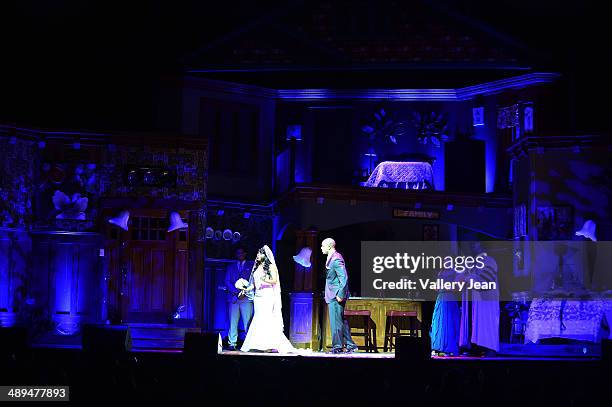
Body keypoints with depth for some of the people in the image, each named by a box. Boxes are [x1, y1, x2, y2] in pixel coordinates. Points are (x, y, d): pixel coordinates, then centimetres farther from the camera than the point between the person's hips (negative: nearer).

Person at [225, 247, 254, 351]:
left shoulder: (251, 266, 13)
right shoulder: (231, 267, 20)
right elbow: (227, 282, 10)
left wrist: (245, 292, -8)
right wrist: (236, 292, -6)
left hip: (247, 298, -2)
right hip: (233, 297, 2)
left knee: (248, 322, -7)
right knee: (233, 322, -4)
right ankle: (232, 344, -3)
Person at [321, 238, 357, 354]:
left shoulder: (336, 259, -17)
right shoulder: (331, 258, 14)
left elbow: (344, 278, -22)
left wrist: (340, 295, -22)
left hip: (336, 296, -10)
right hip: (333, 296, 10)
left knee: (336, 321, -5)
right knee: (341, 321, 13)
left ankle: (337, 347, 0)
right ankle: (350, 345, 17)